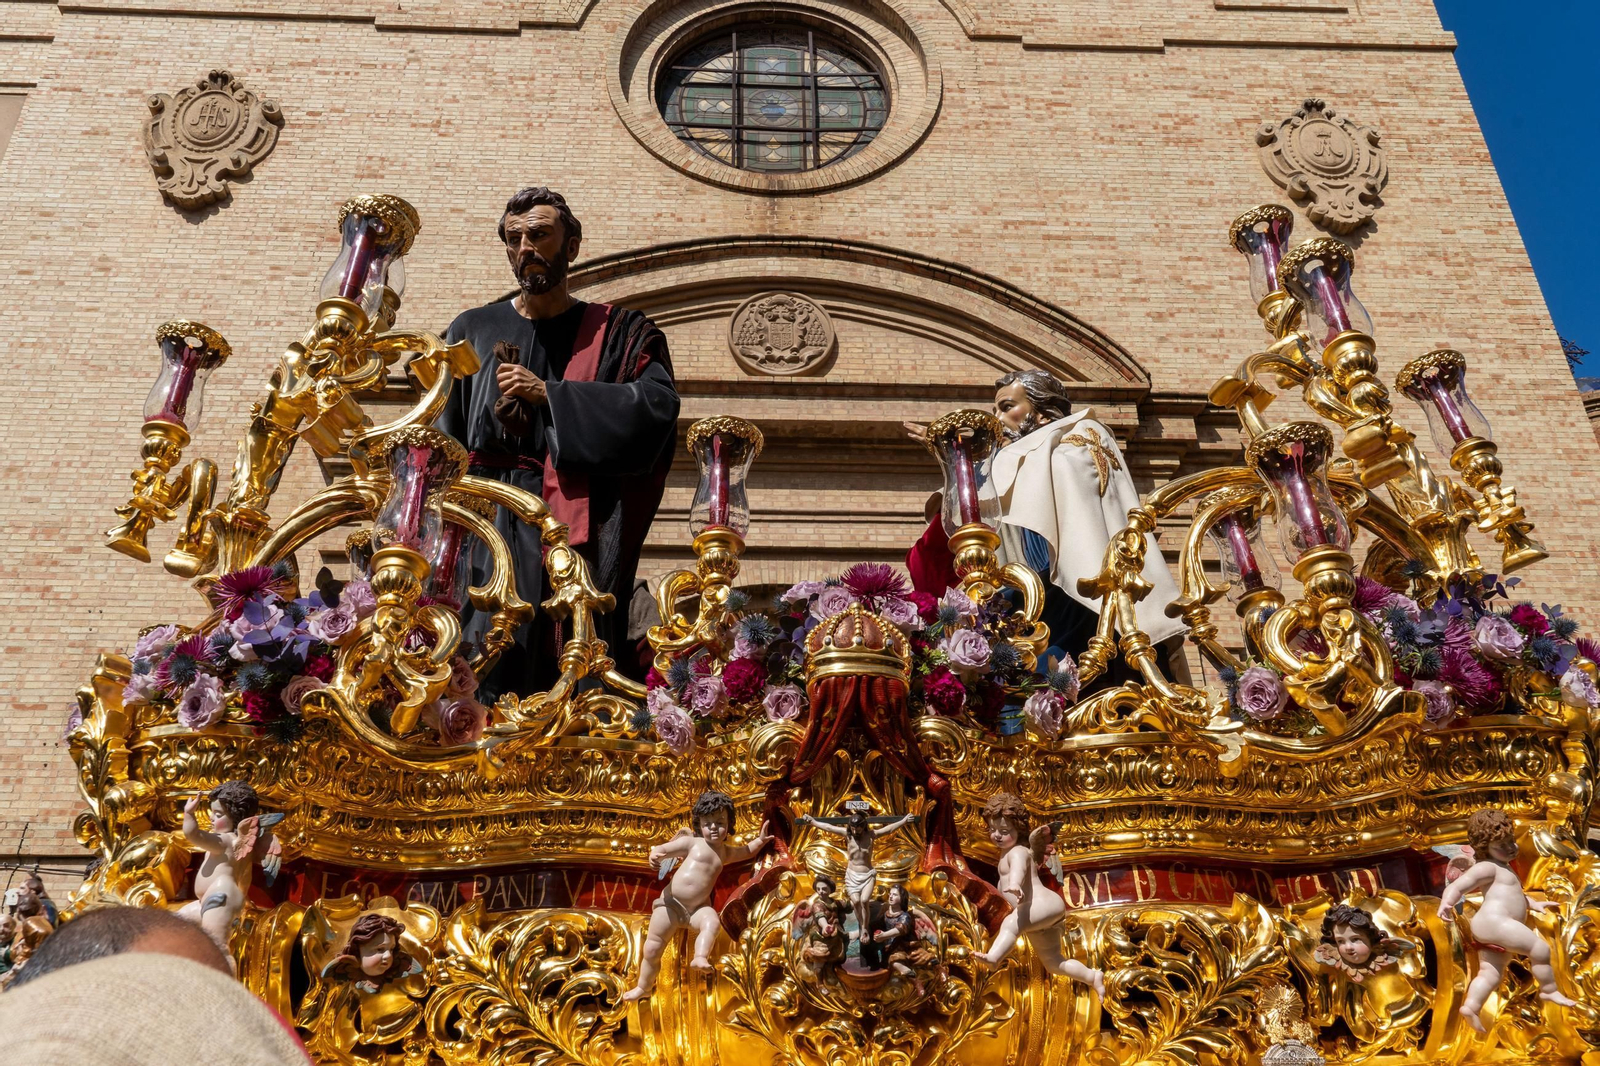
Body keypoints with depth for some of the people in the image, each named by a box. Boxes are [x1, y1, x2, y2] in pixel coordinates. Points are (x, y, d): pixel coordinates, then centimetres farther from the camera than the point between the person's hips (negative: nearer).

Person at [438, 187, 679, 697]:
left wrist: (547, 393, -8)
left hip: (575, 518, -1)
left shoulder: (618, 333, 12)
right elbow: (442, 441, 15)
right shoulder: (473, 330, 18)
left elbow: (657, 406, -7)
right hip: (486, 521, 2)